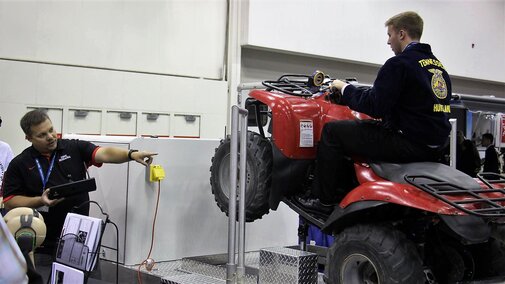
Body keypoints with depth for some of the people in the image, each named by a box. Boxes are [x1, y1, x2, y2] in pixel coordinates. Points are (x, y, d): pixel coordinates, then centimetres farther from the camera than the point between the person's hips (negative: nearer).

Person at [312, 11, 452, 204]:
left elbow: (374, 107, -16)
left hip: (410, 145, -9)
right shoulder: (438, 65, 14)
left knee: (332, 131, -2)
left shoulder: (399, 63, -13)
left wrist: (345, 88, 0)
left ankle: (324, 199, 3)